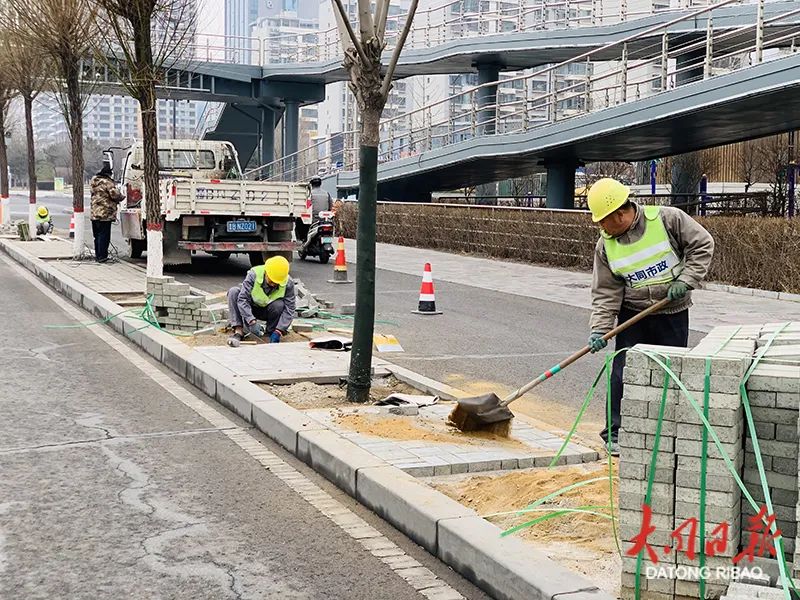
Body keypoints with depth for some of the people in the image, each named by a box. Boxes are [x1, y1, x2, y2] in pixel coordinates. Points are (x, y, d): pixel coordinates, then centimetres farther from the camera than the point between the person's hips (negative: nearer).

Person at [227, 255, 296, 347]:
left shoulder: (288, 283, -24)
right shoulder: (254, 274, -27)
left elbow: (289, 310, -23)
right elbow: (242, 299, -32)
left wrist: (278, 332, -34)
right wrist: (252, 321, -43)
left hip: (269, 311, 0)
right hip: (251, 309, 0)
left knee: (279, 305, -34)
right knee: (234, 291, -26)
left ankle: (271, 331, -8)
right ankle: (238, 331, -31)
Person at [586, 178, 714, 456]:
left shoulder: (667, 219, -14)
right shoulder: (605, 246, -6)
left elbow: (702, 245, -7)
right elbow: (606, 293, -6)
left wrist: (686, 280, -16)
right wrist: (599, 329, -16)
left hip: (673, 313, -1)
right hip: (633, 314, 1)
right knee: (624, 373, -3)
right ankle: (616, 433, 7)